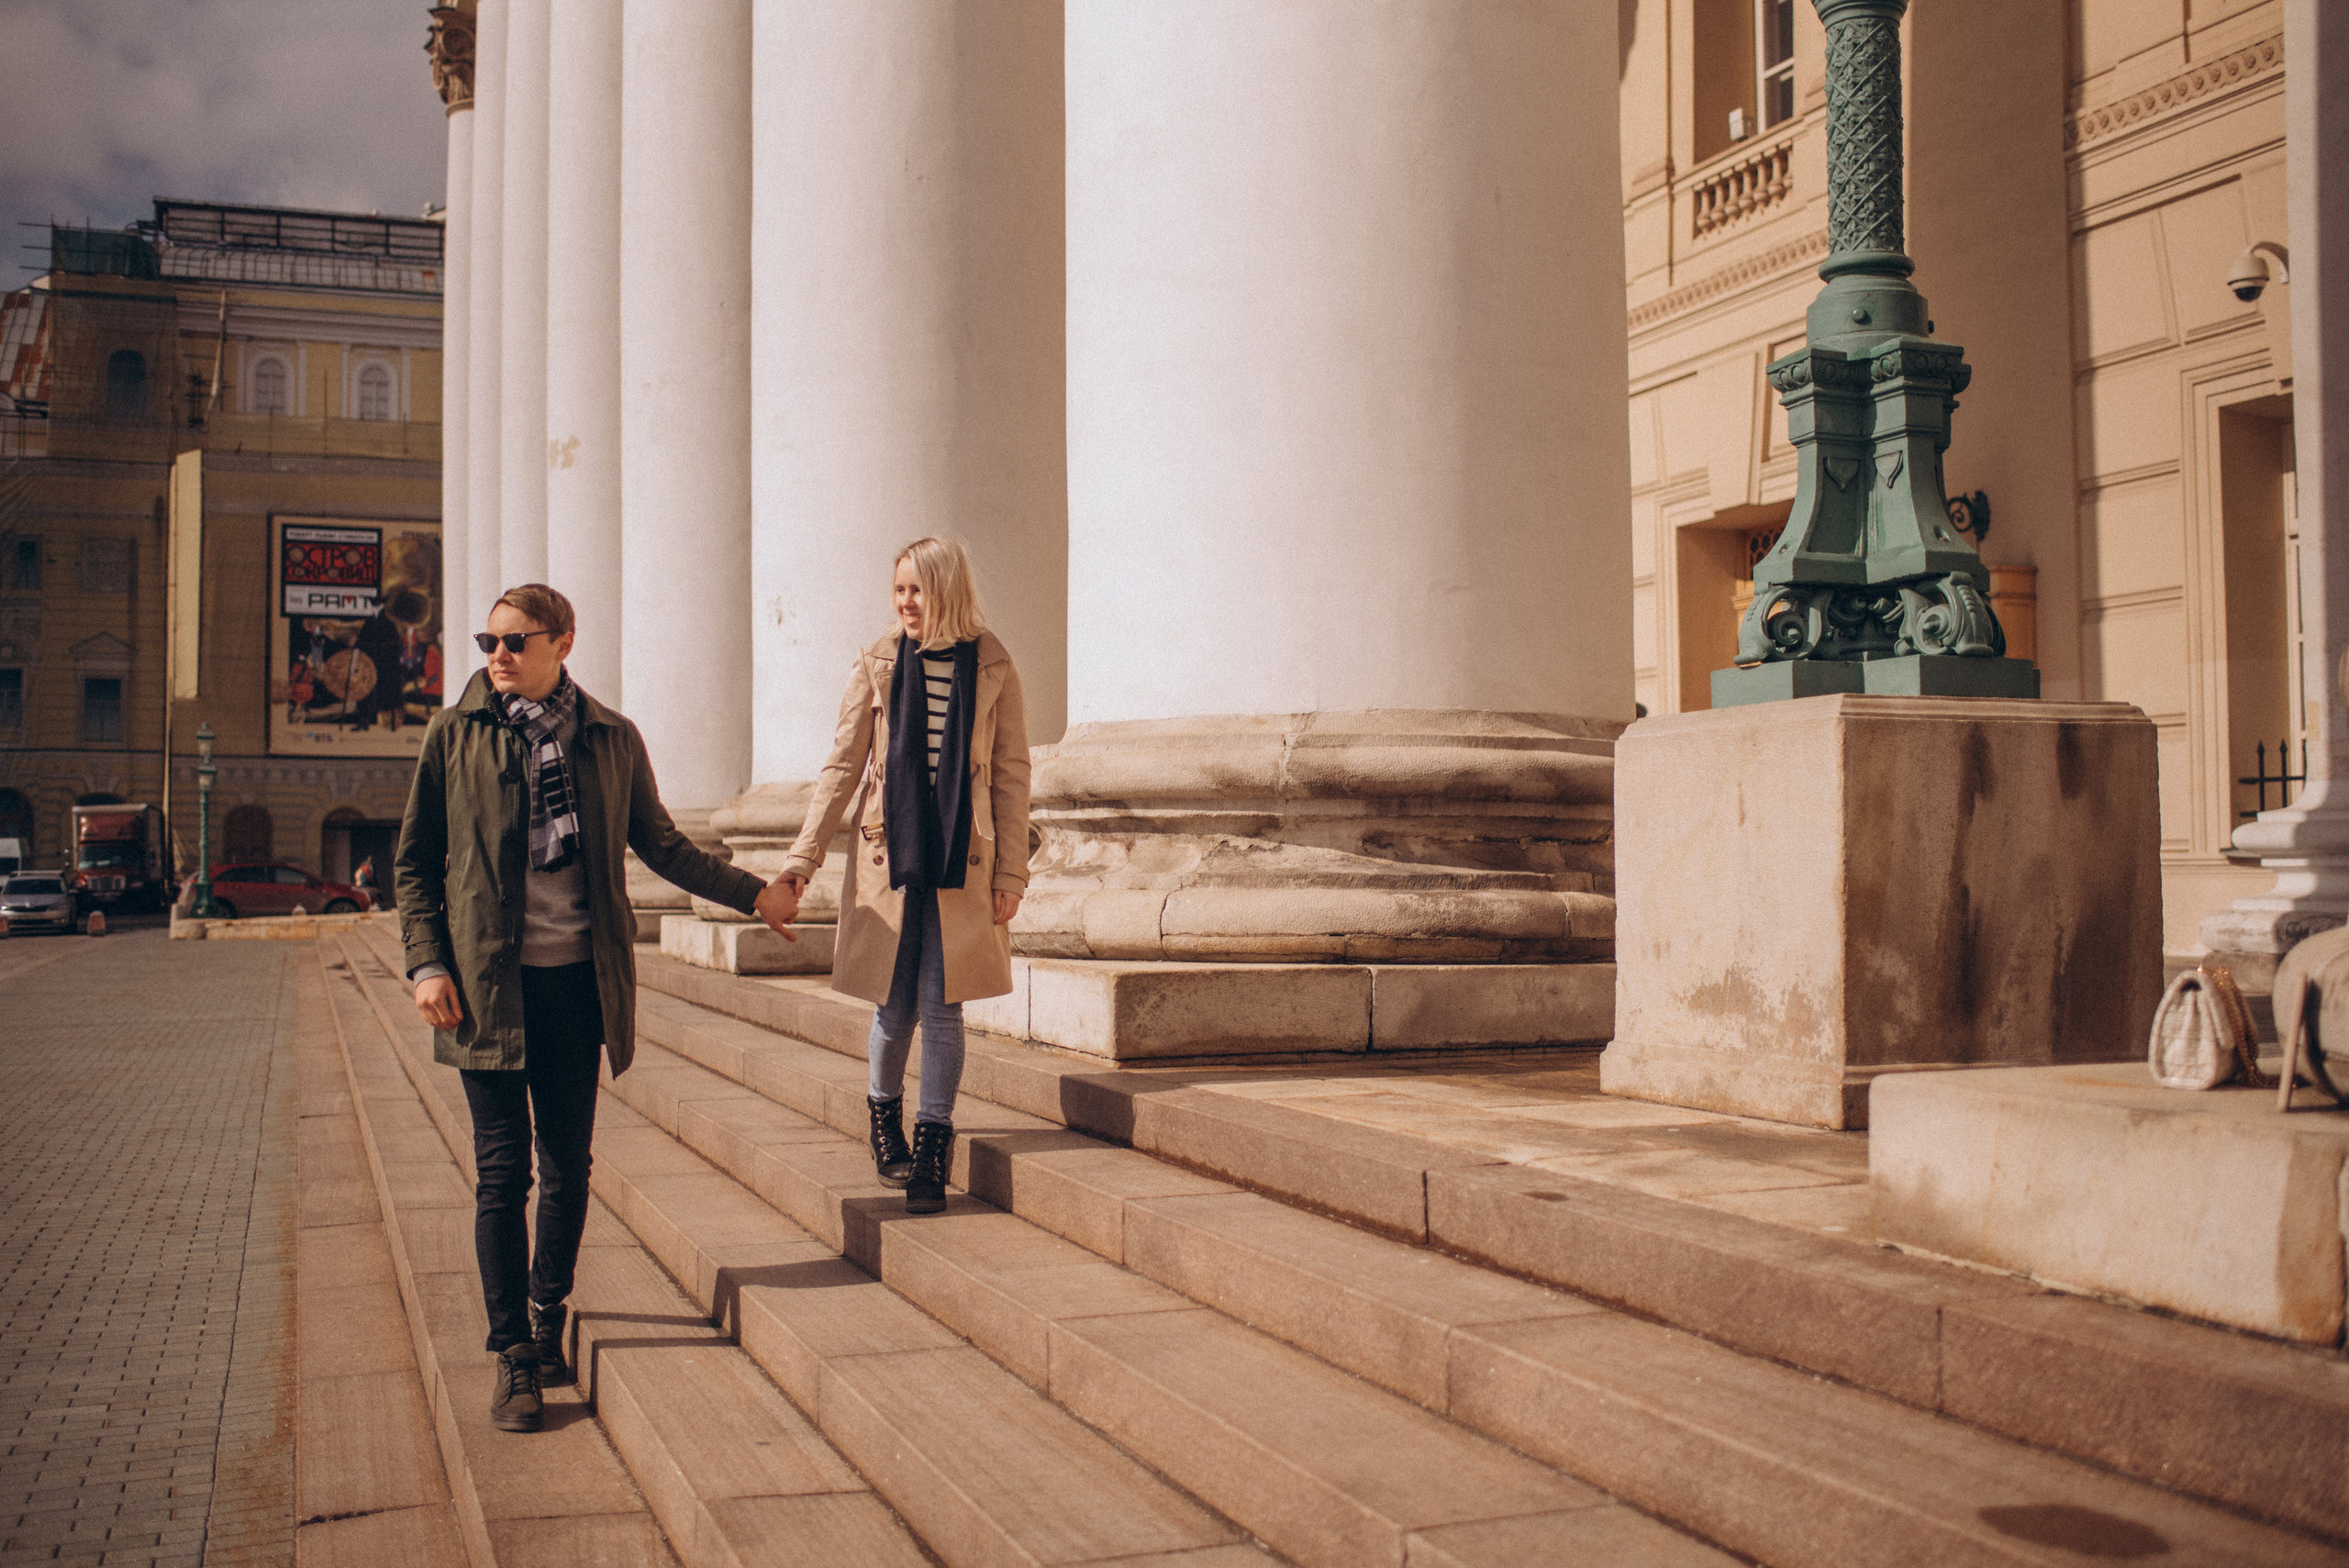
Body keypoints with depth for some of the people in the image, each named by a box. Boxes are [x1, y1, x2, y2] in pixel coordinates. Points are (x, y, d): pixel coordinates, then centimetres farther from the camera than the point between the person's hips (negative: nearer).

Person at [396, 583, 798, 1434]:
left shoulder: (612, 739, 6)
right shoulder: (455, 734, 2)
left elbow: (659, 843, 16)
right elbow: (413, 862, 6)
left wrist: (752, 892, 15)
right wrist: (427, 963, -4)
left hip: (577, 981, 2)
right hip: (489, 984, -2)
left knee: (567, 1165, 9)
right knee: (503, 1171, -1)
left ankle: (547, 1319, 29)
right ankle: (513, 1352, 8)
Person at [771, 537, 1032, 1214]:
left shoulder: (993, 670, 1)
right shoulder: (877, 665, 2)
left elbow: (1010, 777, 3)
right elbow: (842, 768, 3)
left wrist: (1011, 873, -1)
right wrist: (802, 859, -2)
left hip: (962, 864, -1)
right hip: (888, 859, 1)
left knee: (941, 1006, -3)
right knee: (895, 1008, 4)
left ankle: (931, 1149, 7)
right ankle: (884, 1113, 32)